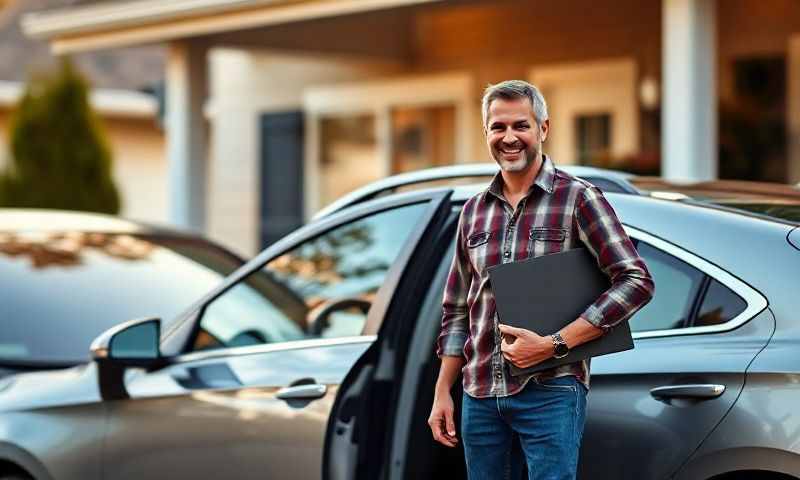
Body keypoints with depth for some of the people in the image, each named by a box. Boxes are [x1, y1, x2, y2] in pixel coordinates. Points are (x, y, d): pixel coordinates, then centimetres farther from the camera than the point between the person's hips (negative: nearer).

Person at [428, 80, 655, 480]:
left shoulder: (577, 199, -3)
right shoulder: (474, 211, 12)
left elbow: (636, 281, -11)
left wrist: (553, 345, -16)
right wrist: (442, 392, 12)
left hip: (550, 393, -5)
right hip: (480, 397, 5)